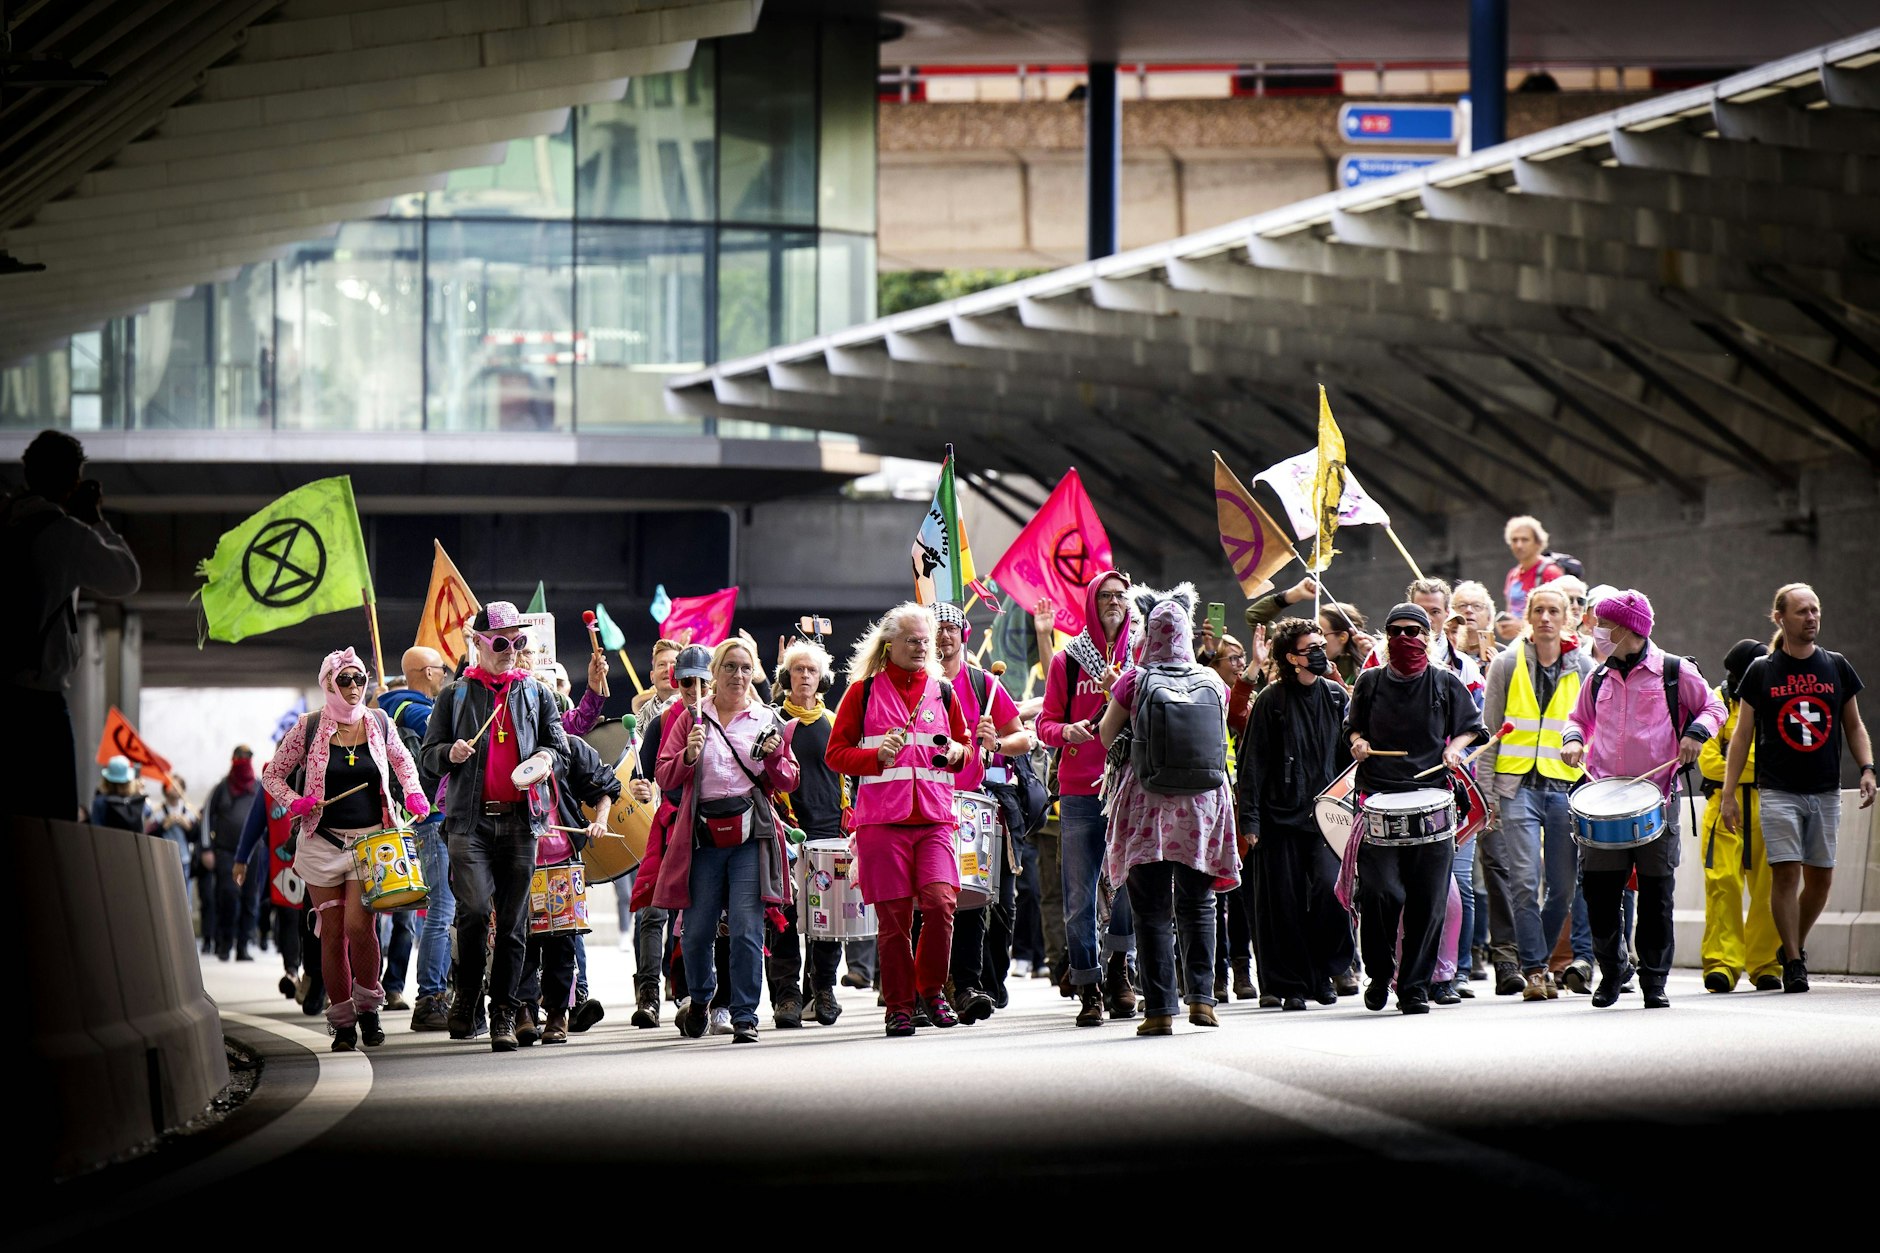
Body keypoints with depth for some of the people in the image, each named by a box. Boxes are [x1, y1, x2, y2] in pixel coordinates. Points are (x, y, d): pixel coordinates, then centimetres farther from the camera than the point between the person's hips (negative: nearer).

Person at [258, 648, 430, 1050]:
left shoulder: (378, 722, 5)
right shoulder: (309, 727, -1)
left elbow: (402, 761, 23)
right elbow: (273, 774, 8)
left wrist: (413, 794, 4)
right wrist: (295, 802, -10)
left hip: (371, 840, 0)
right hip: (323, 842, 0)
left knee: (358, 924, -16)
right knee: (332, 933, 1)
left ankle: (368, 1005, 6)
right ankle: (342, 1022, 12)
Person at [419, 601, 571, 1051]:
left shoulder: (536, 694, 17)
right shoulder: (455, 696, 11)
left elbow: (560, 748, 18)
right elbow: (428, 756, 11)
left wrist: (547, 757, -5)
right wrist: (450, 754, -12)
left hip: (521, 819, 2)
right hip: (471, 819, -2)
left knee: (513, 921, 1)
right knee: (475, 909, -16)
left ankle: (503, 1014, 6)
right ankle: (466, 997, 5)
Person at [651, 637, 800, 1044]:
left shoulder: (768, 720, 12)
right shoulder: (690, 717, 10)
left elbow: (787, 784, 13)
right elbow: (665, 777, 6)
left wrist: (774, 758, -7)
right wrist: (689, 756, -13)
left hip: (751, 834, 0)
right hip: (701, 835, 0)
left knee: (747, 929, -10)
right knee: (696, 930, 3)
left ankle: (745, 1018, -4)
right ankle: (700, 997, 31)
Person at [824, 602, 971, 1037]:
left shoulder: (942, 690, 15)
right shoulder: (864, 691, 6)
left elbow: (964, 746, 25)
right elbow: (836, 752, 4)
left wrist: (956, 753, 2)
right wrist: (878, 756, -12)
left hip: (935, 817, 2)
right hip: (883, 817, -2)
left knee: (940, 901, -15)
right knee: (894, 915, -3)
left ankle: (931, 989, 5)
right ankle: (898, 1005, 8)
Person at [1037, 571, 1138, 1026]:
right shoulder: (1067, 661, 9)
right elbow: (1045, 722, 10)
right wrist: (1067, 731, -12)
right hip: (1080, 794, 0)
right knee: (1080, 897, -1)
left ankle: (1118, 966, 6)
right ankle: (1089, 988, 6)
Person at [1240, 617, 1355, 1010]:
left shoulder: (1336, 697, 10)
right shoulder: (1272, 701, -2)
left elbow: (1348, 756, 17)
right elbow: (1253, 762, -3)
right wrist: (1250, 819, -8)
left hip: (1326, 814, 2)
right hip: (1281, 816, -2)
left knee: (1330, 887, -14)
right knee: (1284, 904, -1)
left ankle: (1324, 974, 5)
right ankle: (1291, 986, 9)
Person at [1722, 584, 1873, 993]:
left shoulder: (1836, 667, 8)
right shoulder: (1761, 671, 1)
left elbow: (1854, 726, 15)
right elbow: (1743, 736, 4)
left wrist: (1866, 768, -2)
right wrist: (1728, 793, 0)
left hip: (1825, 791, 3)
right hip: (1778, 790, -3)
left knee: (1821, 877, 4)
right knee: (1785, 872, -11)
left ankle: (1794, 946, 25)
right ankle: (1793, 962, -4)